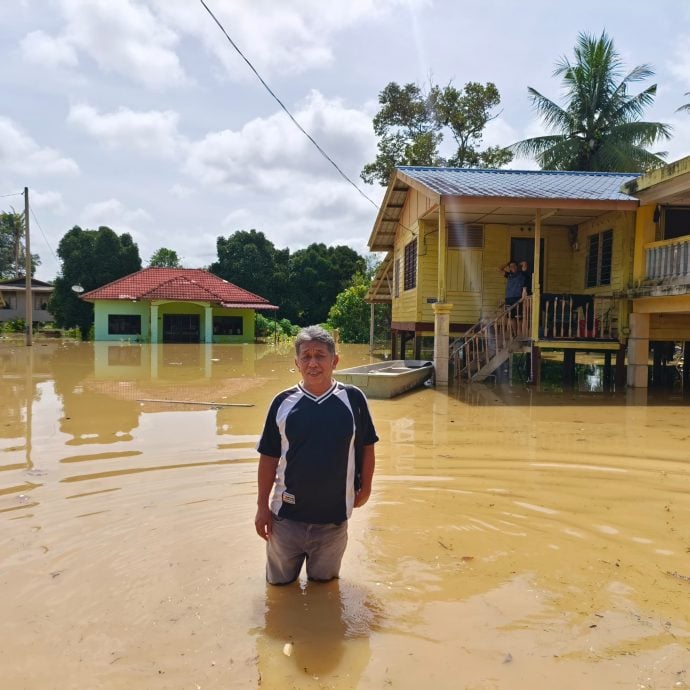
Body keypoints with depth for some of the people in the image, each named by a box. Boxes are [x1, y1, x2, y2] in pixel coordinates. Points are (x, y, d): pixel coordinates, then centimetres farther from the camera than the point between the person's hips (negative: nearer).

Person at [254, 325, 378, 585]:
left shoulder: (353, 398, -10)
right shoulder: (283, 402, -9)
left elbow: (367, 446, 2)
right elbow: (269, 457, -2)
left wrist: (365, 488, 5)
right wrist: (262, 506, -1)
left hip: (334, 515, 0)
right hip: (286, 514, 1)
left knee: (324, 579, 20)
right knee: (279, 581, 19)